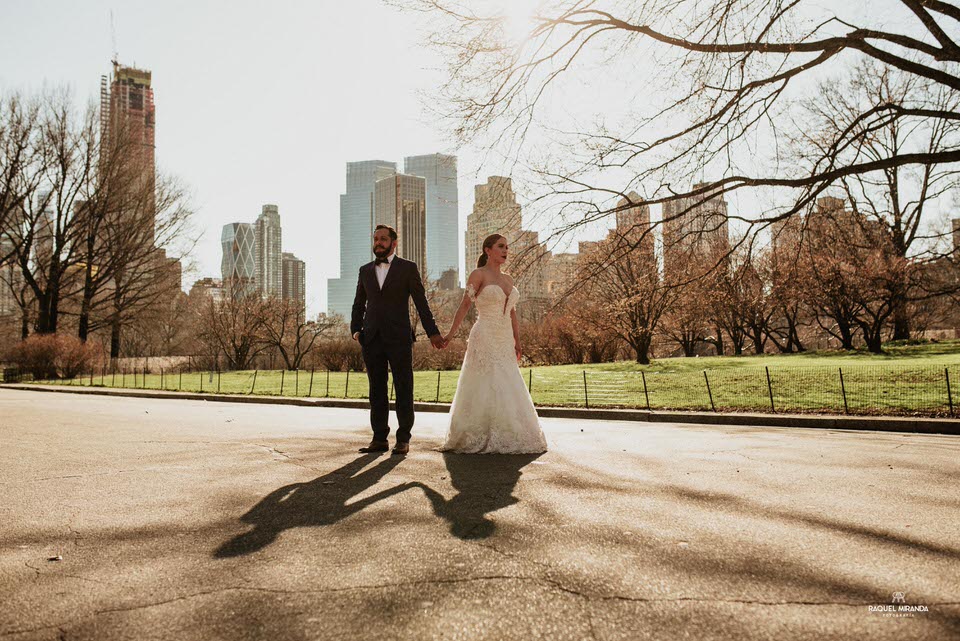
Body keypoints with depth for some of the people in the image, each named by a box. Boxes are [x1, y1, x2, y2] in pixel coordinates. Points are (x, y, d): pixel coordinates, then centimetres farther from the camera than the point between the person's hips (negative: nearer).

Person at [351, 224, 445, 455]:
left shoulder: (408, 268, 4)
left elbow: (421, 302, 2)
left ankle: (403, 439, 8)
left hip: (399, 338, -3)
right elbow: (359, 304, 18)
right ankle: (379, 438, 13)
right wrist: (356, 329, 4)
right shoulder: (365, 270, 15)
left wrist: (432, 332, -2)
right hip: (372, 339, 4)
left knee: (404, 389, 0)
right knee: (376, 390, 6)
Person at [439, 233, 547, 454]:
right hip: (484, 339, -7)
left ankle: (505, 440, 18)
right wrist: (451, 333, -20)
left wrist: (517, 342, 11)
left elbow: (512, 312, 16)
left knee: (507, 391, 8)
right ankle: (479, 440, 7)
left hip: (505, 342, 7)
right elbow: (465, 305, -12)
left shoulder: (508, 279, 15)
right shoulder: (478, 274, -4)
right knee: (484, 390, -4)